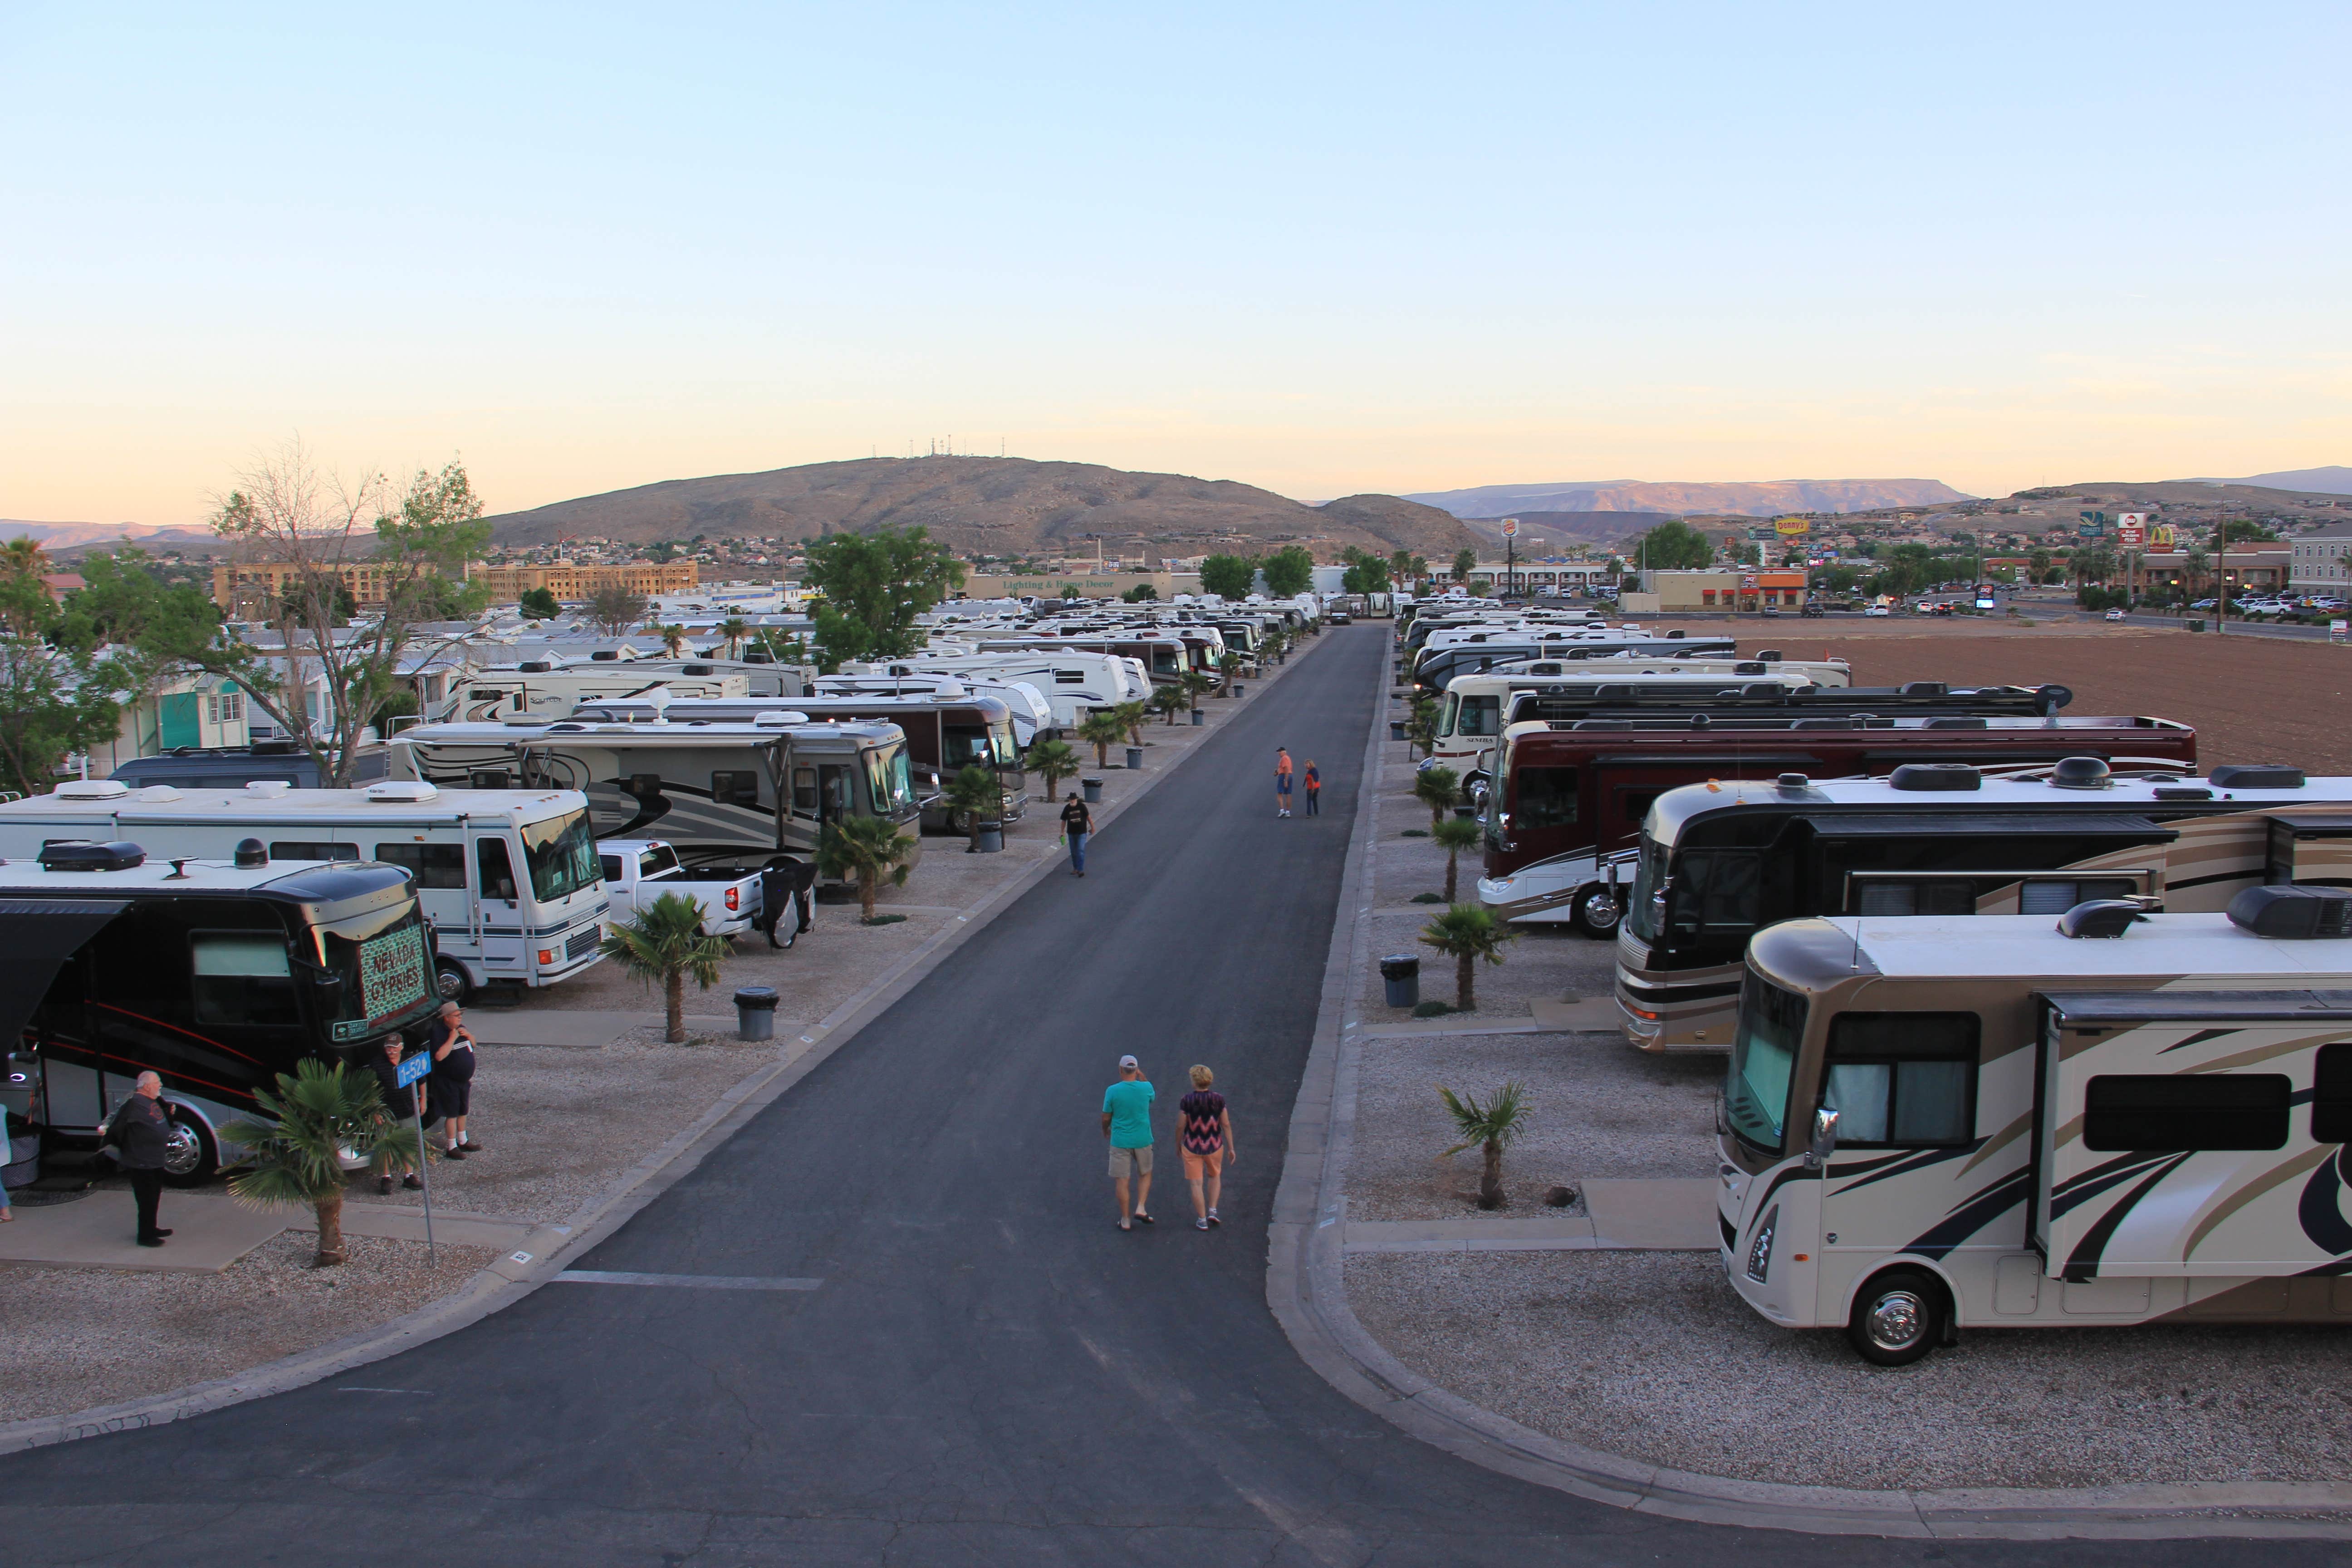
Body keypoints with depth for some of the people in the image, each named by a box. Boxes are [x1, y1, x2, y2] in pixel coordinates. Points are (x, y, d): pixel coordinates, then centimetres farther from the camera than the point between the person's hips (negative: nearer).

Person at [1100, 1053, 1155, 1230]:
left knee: (1121, 1180, 8)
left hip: (1120, 1141, -1)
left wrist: (1105, 1130, 17)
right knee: (1145, 1174, 23)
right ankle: (1141, 1208, 9)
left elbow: (1106, 1118, -4)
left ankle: (1125, 1221, 13)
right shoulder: (1146, 1087, -9)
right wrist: (1142, 1077, 28)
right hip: (1143, 1140, 1)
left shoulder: (1112, 1091, -13)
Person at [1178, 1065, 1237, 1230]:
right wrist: (1231, 1148, 3)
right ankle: (1212, 1211, 18)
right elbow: (1226, 1125, -6)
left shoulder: (1187, 1101, -15)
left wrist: (1178, 1144, 7)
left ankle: (1202, 1220, 11)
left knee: (1197, 1183, 8)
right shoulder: (1218, 1100, -10)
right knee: (1214, 1175, 27)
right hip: (1214, 1146, 2)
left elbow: (1180, 1126, -9)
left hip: (1192, 1148, -2)